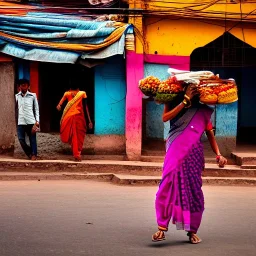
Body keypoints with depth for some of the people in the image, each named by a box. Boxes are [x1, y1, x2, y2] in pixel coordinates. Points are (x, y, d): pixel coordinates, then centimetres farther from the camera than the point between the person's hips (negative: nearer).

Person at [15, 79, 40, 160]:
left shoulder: (33, 96, 4)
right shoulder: (17, 96, 10)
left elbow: (36, 109, 6)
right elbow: (16, 109, 13)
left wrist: (37, 121, -2)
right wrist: (15, 121, 9)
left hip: (31, 121, -2)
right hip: (20, 122, 2)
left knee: (32, 139, 2)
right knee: (21, 139, -2)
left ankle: (34, 154, 12)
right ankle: (29, 153, 17)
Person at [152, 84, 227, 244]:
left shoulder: (202, 110, 9)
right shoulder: (174, 104, 9)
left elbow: (210, 134, 9)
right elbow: (165, 118, -11)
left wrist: (218, 154, -4)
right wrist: (185, 100, -13)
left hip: (194, 154, 1)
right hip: (175, 153, 0)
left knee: (194, 191, 0)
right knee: (167, 189, -11)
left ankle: (192, 231, 10)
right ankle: (162, 228, -9)